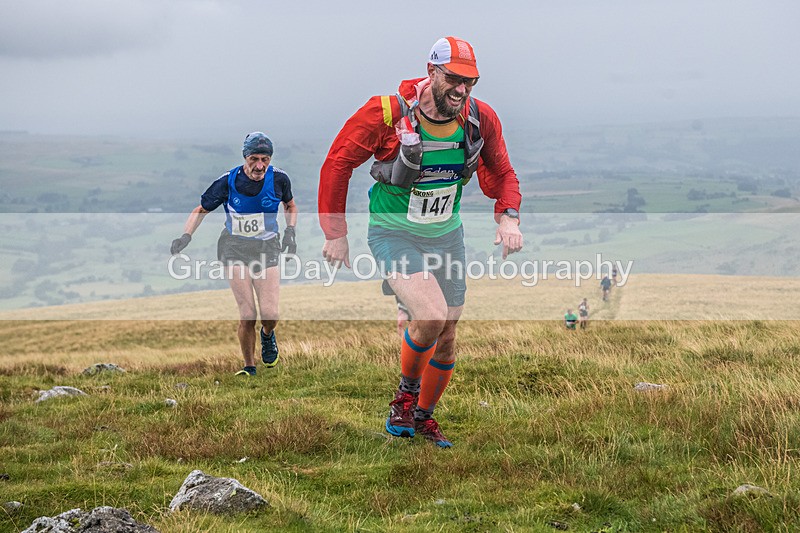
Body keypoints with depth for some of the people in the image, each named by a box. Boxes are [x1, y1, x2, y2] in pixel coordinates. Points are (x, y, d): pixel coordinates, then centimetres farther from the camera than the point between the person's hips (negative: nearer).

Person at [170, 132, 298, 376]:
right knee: (247, 316, -12)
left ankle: (267, 335, 27)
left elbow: (290, 205, 18)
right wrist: (186, 236, -11)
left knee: (270, 314, -10)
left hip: (267, 248, 1)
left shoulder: (279, 179, -5)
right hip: (235, 248, -1)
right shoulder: (228, 182, -10)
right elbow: (201, 210, 3)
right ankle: (249, 367, 6)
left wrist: (290, 232, 4)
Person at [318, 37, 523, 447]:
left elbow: (501, 174, 7)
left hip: (447, 237, 5)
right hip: (394, 235, -5)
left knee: (446, 339, 10)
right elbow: (337, 164, -10)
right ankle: (405, 395, 3)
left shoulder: (481, 119, -10)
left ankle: (424, 416, 34)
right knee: (431, 316, -25)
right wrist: (335, 233, -7)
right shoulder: (387, 113, -22)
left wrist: (508, 216, -13)